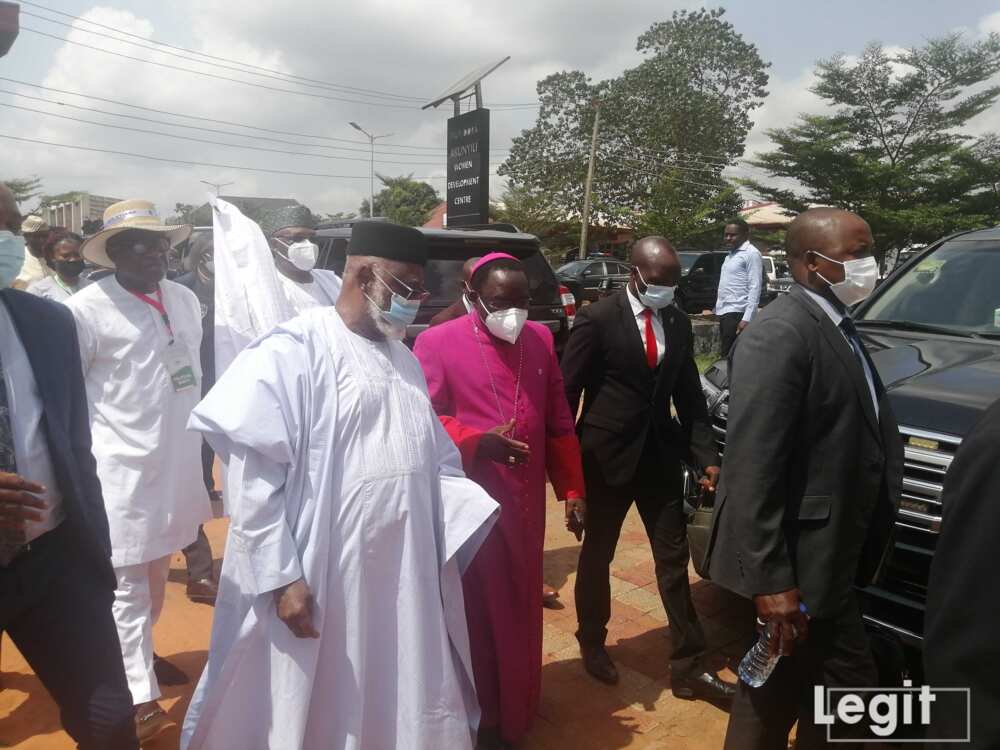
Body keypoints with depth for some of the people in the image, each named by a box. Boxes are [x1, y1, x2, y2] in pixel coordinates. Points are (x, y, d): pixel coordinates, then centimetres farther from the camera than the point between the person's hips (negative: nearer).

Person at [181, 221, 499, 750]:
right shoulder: (293, 350, -12)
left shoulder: (404, 360, 12)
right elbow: (255, 477, -15)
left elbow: (436, 460, 15)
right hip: (321, 582, -6)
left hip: (406, 578, 7)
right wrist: (282, 577, -17)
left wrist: (476, 513, 0)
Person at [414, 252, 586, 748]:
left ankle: (517, 708, 40)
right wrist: (476, 443, -25)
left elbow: (559, 422, 9)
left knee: (521, 609, 18)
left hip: (526, 502, 5)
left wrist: (572, 490, 7)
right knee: (475, 612, 8)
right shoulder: (436, 343, -9)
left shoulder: (541, 339, 6)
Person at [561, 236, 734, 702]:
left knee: (674, 559, 8)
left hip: (660, 455, 4)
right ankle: (592, 643, 37)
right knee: (597, 556, 14)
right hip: (607, 455, -4)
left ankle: (688, 667, 20)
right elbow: (566, 394, -10)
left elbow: (689, 395, 8)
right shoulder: (598, 319, -13)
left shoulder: (678, 323, 3)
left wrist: (706, 455, -1)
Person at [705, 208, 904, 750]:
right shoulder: (779, 336, -21)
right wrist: (771, 579, -25)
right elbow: (753, 468, -25)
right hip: (800, 560, -10)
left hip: (829, 553, 10)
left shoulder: (835, 326, 10)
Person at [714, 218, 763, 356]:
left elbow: (755, 288, -14)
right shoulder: (731, 255, 18)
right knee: (727, 356, 11)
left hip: (737, 314, -8)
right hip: (724, 313, 8)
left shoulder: (751, 254, -8)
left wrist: (747, 319, -21)